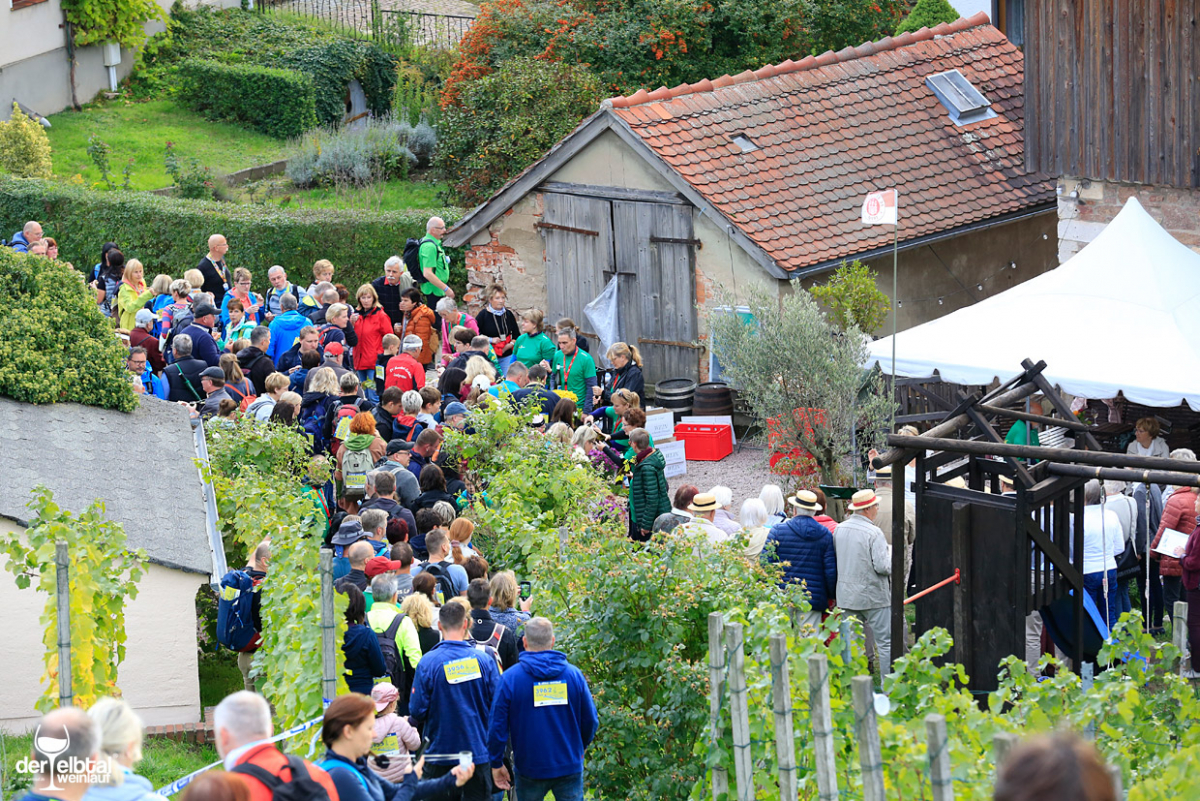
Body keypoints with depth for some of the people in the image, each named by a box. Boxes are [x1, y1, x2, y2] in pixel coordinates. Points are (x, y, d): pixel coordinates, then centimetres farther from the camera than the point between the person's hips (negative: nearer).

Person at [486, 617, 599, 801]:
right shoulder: (573, 674, -4)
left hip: (529, 769, -1)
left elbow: (497, 725, -7)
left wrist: (496, 764, 4)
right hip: (569, 767, 1)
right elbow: (591, 721, 3)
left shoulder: (510, 678, -9)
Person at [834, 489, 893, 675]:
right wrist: (890, 552, 1)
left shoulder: (839, 529, 4)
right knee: (886, 642, 0)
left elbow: (835, 559, 14)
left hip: (846, 597, 6)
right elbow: (883, 567, -18)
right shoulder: (873, 533, -16)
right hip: (874, 596, -6)